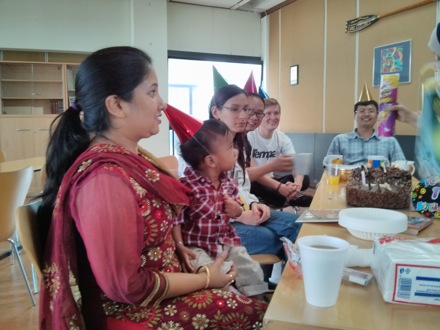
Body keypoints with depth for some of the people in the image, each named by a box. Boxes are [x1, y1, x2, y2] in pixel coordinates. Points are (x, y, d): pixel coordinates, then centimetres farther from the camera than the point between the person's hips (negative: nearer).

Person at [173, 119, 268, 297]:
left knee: (253, 271, 2)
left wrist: (236, 210, -6)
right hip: (198, 247, -6)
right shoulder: (188, 186, -22)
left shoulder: (229, 184, 1)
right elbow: (175, 219, -20)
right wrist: (180, 247, -25)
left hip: (227, 242, 6)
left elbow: (236, 209, 17)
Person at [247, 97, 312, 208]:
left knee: (304, 180, -12)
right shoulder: (249, 136, -19)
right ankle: (291, 198, -23)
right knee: (251, 185, -39)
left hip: (270, 180, 5)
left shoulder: (283, 138, -2)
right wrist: (279, 187, -38)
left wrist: (297, 184, -36)